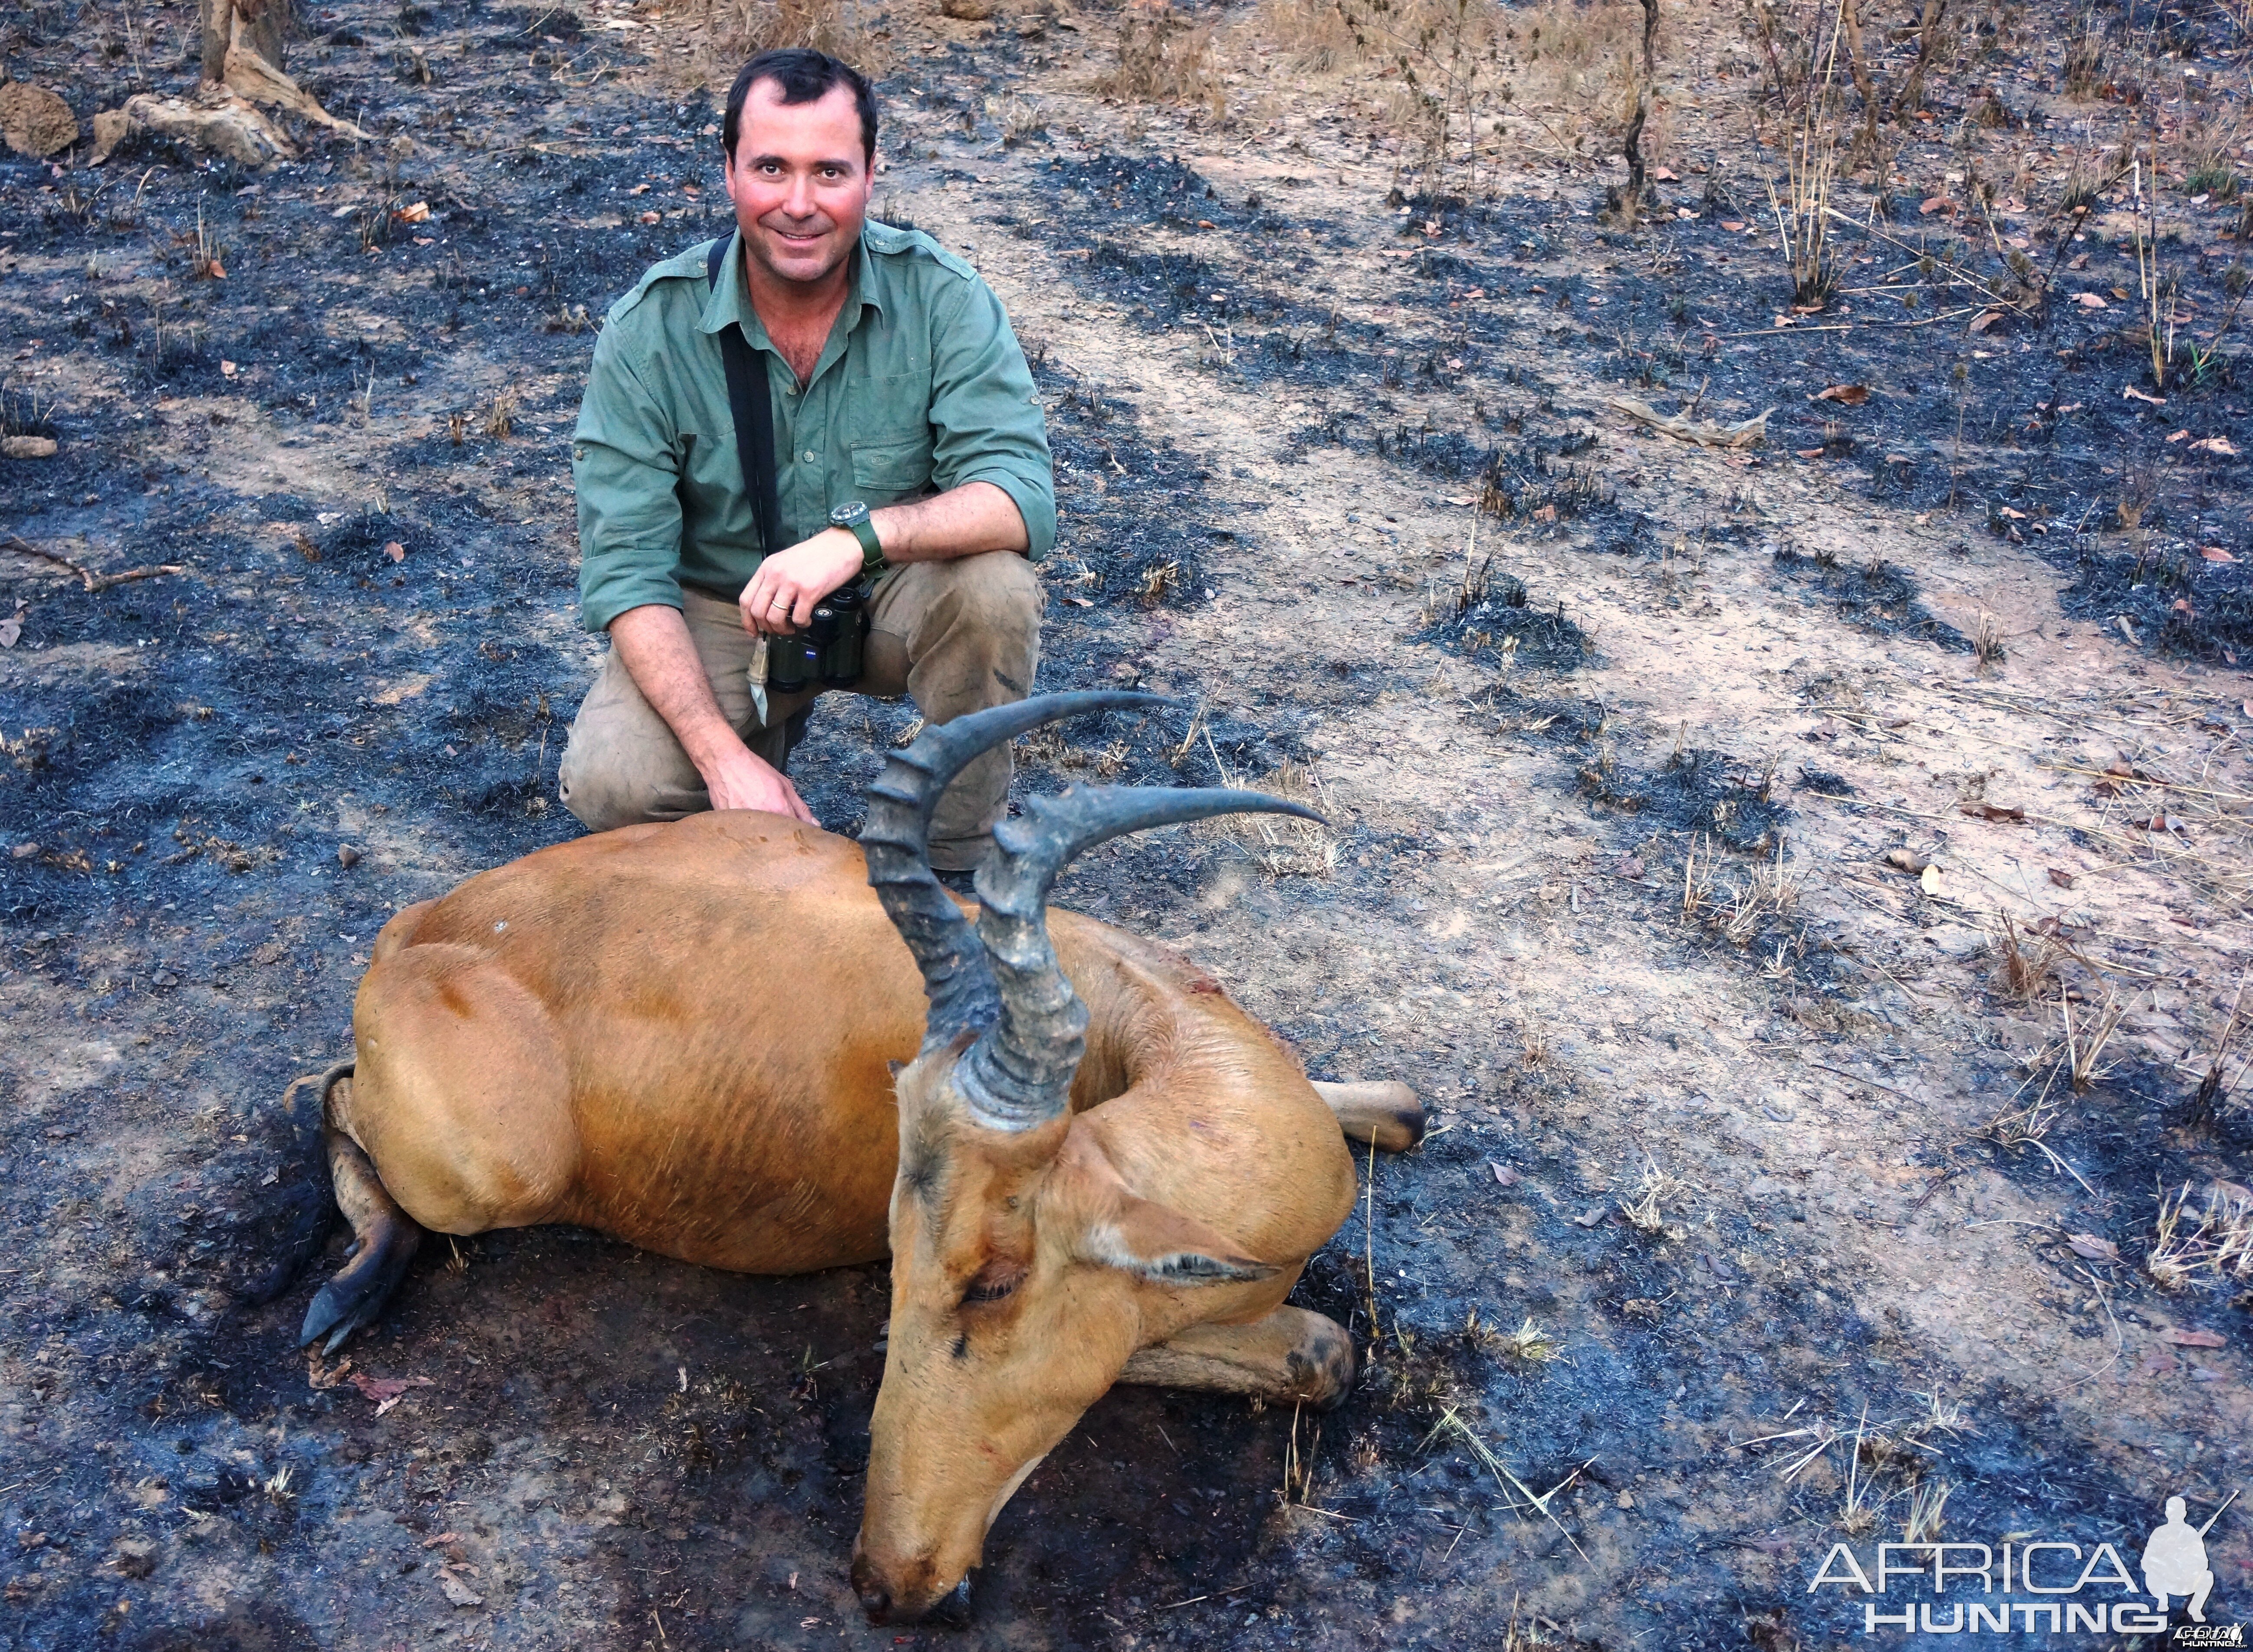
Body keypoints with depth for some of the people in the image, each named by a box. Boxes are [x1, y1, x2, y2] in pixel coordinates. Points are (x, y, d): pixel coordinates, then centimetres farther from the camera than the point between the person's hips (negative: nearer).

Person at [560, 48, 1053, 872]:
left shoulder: (942, 297, -18)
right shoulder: (650, 328, -17)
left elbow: (1023, 497, -27)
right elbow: (625, 570, -19)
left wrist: (858, 535, -45)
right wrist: (723, 757, -31)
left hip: (894, 598, 0)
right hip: (718, 611, 0)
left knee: (993, 586, -32)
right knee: (610, 785, -24)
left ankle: (958, 862, -8)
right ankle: (764, 727, 11)